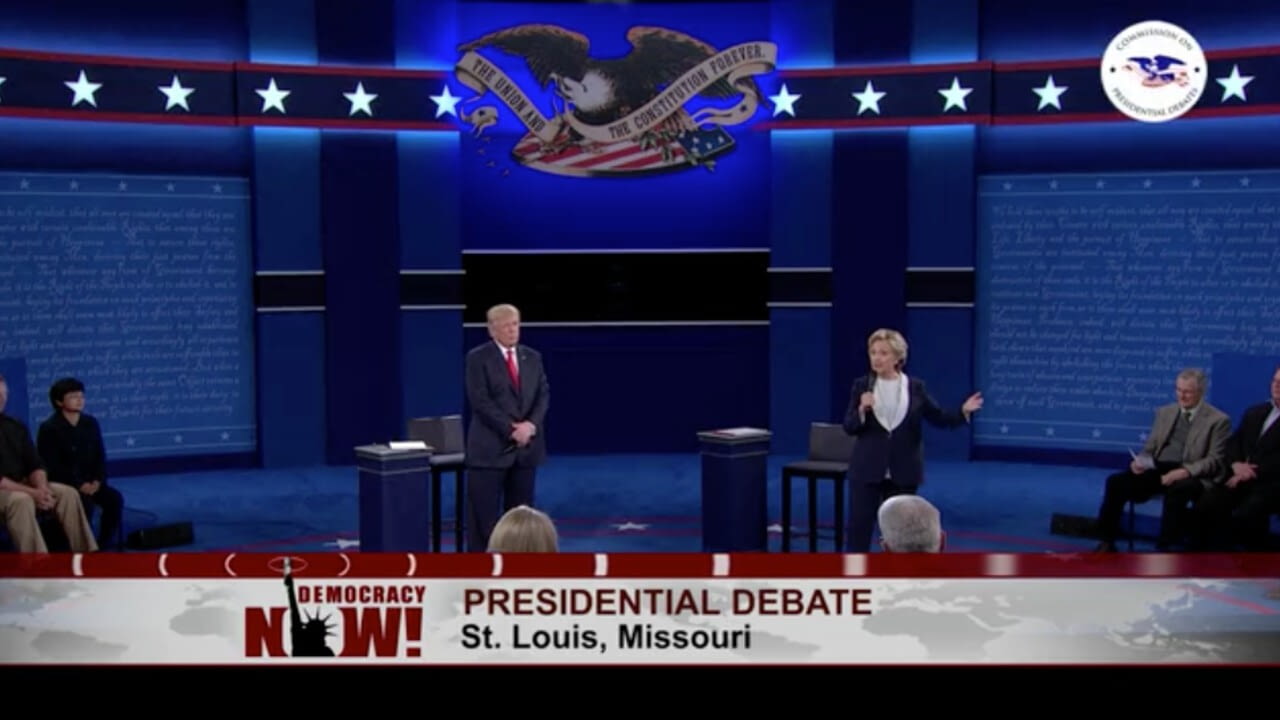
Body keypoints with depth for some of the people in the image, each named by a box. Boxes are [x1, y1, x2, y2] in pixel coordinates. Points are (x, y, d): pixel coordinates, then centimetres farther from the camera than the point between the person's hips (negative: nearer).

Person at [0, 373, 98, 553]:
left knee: (68, 494, -9)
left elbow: (34, 464, 7)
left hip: (22, 484, 7)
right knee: (21, 500, -37)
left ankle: (86, 553, -7)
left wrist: (42, 489, -13)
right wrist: (32, 492, -23)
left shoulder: (15, 426, 10)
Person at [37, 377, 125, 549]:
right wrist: (79, 485, -20)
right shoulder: (49, 428, -8)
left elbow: (100, 456, 10)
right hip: (63, 484, -5)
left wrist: (98, 480, -8)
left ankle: (103, 545, -11)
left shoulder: (91, 423, 9)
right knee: (85, 503, -33)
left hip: (91, 482, 5)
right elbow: (51, 466, -13)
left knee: (115, 499, -20)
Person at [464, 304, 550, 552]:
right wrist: (511, 430, -16)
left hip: (527, 446, 5)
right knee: (484, 515, -3)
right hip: (490, 447, -5)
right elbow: (480, 401, -12)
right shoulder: (478, 358, -4)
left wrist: (531, 424, -11)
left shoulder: (533, 357, 12)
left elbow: (543, 395, 7)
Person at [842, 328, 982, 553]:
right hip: (867, 470, 0)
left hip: (903, 473, 1)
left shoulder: (915, 387, 1)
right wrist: (862, 409, -22)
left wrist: (963, 411, -12)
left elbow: (939, 418, 4)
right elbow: (849, 427, -3)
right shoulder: (861, 385, 0)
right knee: (859, 526, 1)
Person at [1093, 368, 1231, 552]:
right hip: (1157, 470, 5)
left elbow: (1215, 461, -5)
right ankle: (1107, 543, -15)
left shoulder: (1218, 420, 3)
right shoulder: (1164, 412, 20)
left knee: (1176, 490, -40)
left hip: (1191, 476, -5)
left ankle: (1165, 549, -32)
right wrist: (1140, 461, -5)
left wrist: (1185, 471, -22)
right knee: (1116, 482, -19)